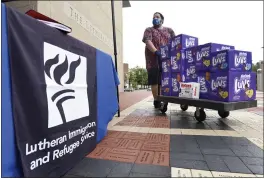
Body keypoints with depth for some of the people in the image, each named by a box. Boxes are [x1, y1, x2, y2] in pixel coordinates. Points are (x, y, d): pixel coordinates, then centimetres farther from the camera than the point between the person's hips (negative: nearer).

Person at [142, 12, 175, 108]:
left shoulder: (169, 30, 21)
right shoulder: (149, 30, 12)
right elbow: (148, 42, -7)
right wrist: (156, 52, -24)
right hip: (154, 60, -2)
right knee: (155, 81, -4)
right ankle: (156, 101, 5)